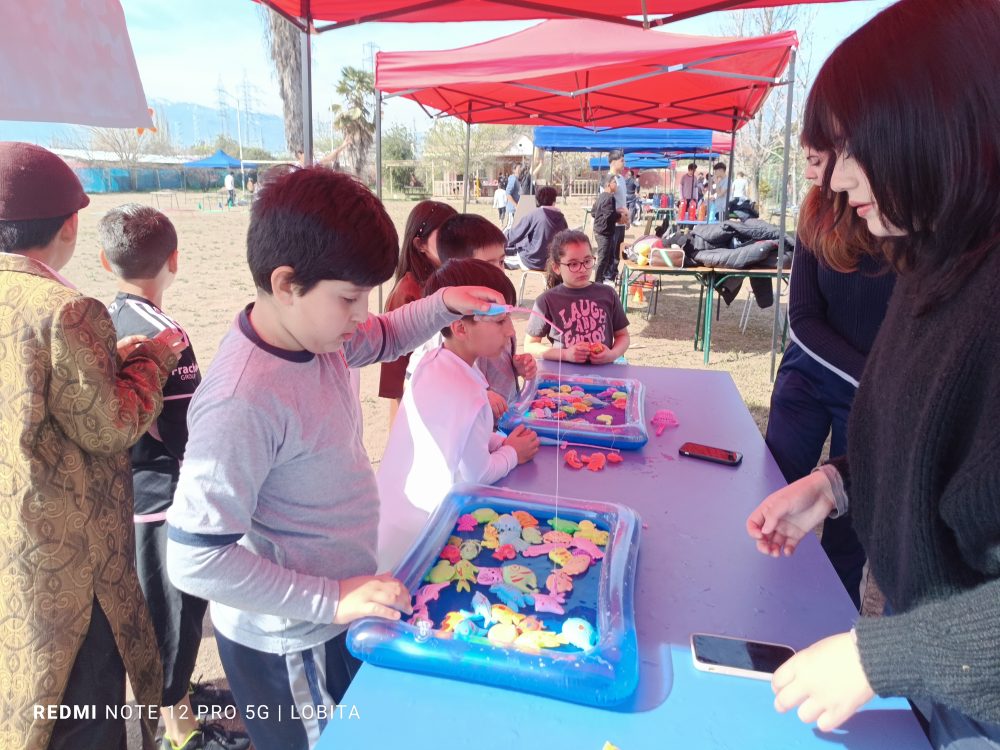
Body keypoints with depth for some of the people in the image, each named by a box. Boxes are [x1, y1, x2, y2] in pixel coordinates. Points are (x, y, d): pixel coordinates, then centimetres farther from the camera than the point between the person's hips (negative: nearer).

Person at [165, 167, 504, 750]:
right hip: (289, 646, -8)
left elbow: (384, 338, 14)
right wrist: (332, 600, -27)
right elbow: (195, 561, -30)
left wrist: (444, 305, -3)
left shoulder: (314, 330, -8)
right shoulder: (244, 403, -33)